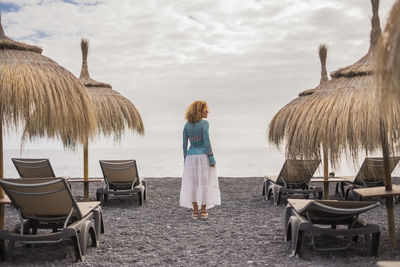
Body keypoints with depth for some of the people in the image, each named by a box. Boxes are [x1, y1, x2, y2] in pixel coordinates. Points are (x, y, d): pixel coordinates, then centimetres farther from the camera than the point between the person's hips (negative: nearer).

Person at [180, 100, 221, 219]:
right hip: (204, 156, -4)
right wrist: (212, 159, -10)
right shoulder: (204, 123, -10)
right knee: (204, 183, 4)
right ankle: (203, 211, 7)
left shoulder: (187, 125, 5)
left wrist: (185, 161, 12)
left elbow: (184, 144, 5)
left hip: (191, 156, 4)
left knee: (192, 184, 8)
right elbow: (207, 142, -15)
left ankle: (195, 211, 9)